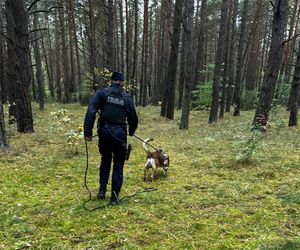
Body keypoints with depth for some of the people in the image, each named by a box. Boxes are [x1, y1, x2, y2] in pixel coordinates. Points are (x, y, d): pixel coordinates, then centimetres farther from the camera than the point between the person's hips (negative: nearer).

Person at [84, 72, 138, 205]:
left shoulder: (102, 93, 1)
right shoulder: (127, 98, 6)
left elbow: (90, 111, -12)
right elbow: (133, 119, 14)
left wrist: (88, 132, -13)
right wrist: (131, 132, 33)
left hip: (104, 132, 1)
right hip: (119, 134, -1)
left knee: (105, 160, 23)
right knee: (118, 165, 9)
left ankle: (102, 190, 20)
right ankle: (114, 196, 11)